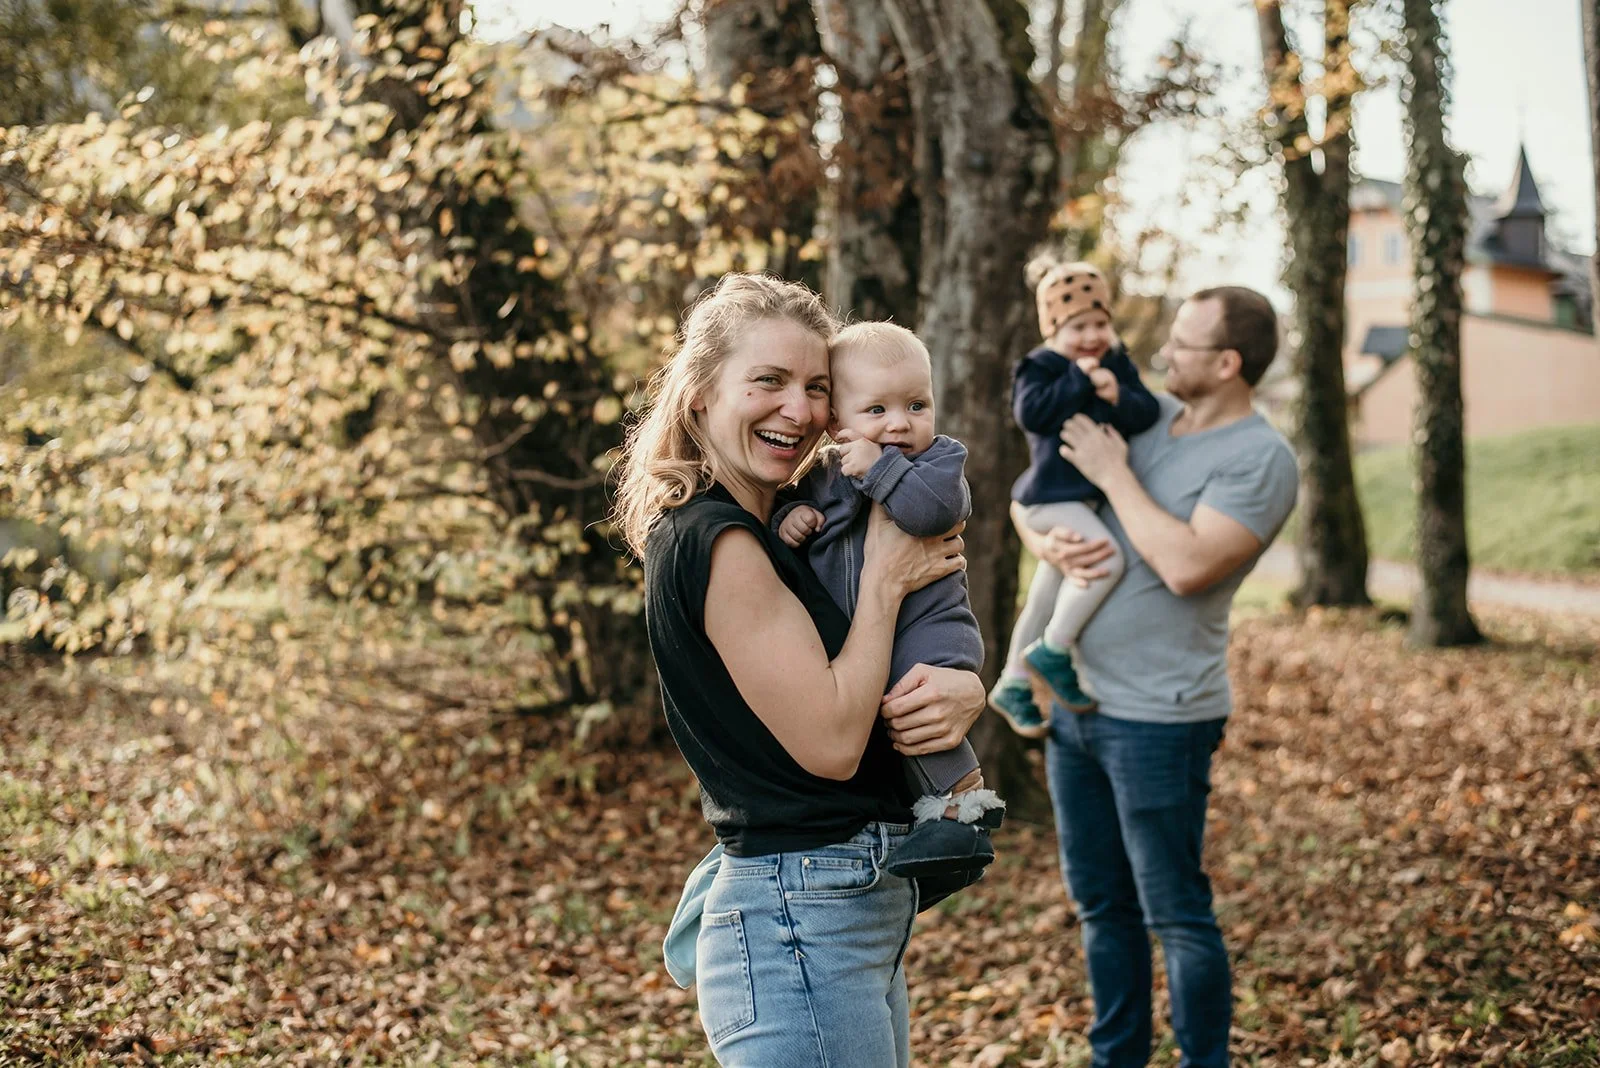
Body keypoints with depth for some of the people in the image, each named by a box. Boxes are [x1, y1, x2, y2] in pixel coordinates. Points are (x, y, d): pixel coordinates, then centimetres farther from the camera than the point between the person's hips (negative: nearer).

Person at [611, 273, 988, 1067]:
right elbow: (830, 741, -20)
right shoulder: (713, 539, -16)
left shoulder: (775, 531, 12)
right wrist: (884, 579, -11)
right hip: (797, 930, -10)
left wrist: (963, 693, -9)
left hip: (861, 910, 10)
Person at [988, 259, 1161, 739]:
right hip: (1054, 494, -7)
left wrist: (1120, 397, -21)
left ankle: (1012, 685, 31)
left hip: (1091, 495, 7)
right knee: (1105, 561, -29)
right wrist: (1077, 379, -24)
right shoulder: (1040, 367, -9)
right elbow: (1032, 413, -26)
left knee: (1046, 600, 17)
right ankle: (1052, 652, -15)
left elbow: (1147, 414, -2)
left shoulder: (1117, 363, 7)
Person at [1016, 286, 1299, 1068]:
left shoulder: (1262, 459, -12)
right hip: (1074, 702, 7)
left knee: (1175, 914, 2)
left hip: (1156, 719, -7)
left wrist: (1113, 474, -15)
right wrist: (1046, 543, -9)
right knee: (1101, 903, 18)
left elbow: (1188, 565, -25)